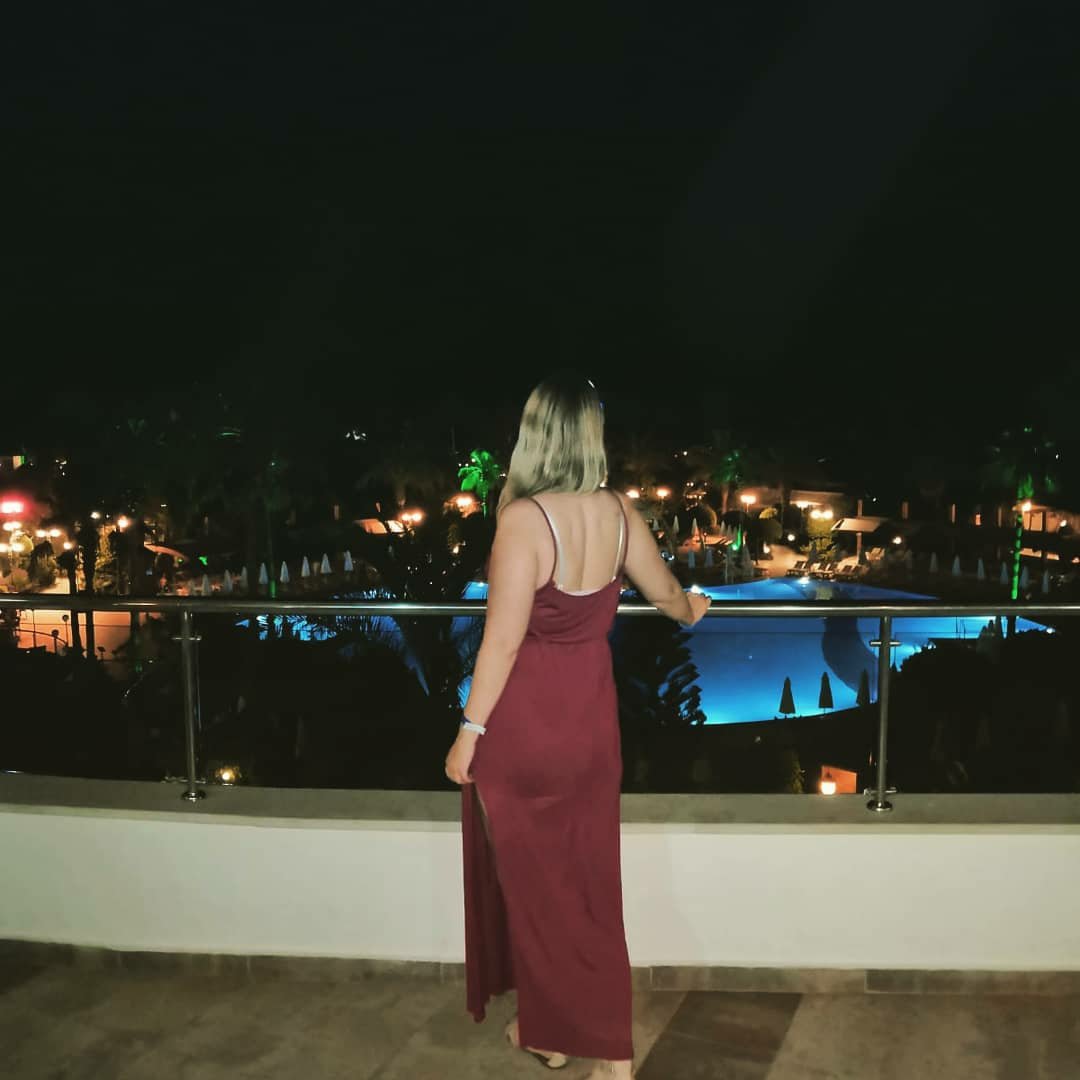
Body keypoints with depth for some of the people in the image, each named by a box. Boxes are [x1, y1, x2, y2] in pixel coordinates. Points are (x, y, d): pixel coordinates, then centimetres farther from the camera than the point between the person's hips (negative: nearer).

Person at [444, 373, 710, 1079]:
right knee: (587, 876, 17)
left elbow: (503, 640, -20)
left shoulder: (523, 518, -20)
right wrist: (690, 608, 36)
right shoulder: (617, 511, -2)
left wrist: (470, 731, -9)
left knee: (532, 876, 14)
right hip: (590, 714, 5)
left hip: (524, 718, -5)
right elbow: (665, 592, 13)